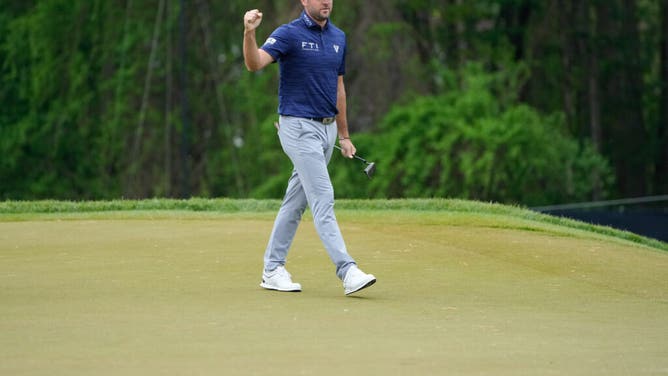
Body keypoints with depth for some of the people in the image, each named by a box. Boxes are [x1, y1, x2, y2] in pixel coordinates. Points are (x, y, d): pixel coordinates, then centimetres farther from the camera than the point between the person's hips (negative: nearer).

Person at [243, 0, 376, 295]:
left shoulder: (338, 37, 11)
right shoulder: (289, 34, -10)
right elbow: (255, 63, -26)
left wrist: (344, 135, 20)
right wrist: (249, 32, -45)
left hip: (327, 128, 7)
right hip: (299, 127, -7)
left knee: (296, 202, 11)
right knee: (323, 198, -13)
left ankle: (272, 270, 19)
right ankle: (347, 271, -19)